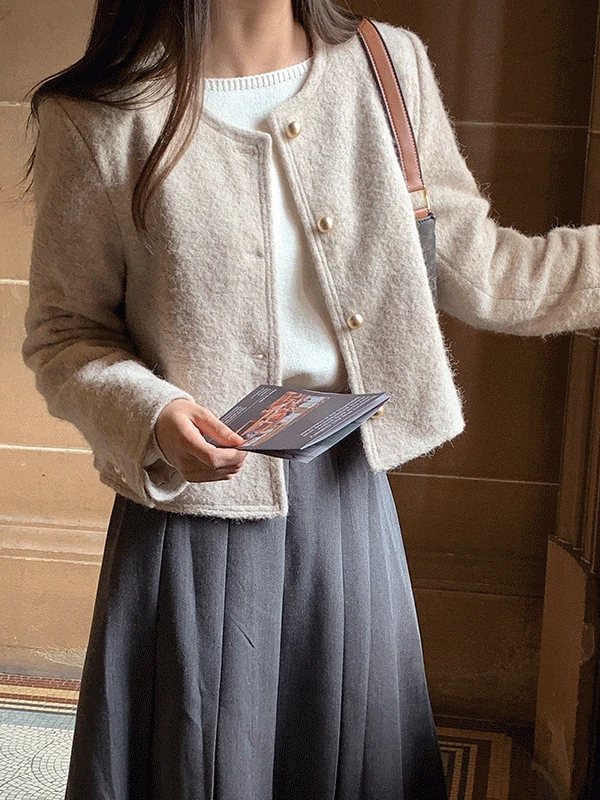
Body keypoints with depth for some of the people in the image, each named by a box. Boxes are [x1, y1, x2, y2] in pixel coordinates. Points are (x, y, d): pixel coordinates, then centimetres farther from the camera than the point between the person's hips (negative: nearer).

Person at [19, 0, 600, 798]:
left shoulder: (391, 66, 0)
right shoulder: (105, 116, -10)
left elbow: (479, 270, 6)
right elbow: (62, 333, -3)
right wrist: (149, 415, -22)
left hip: (350, 495, 3)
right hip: (195, 505, -3)